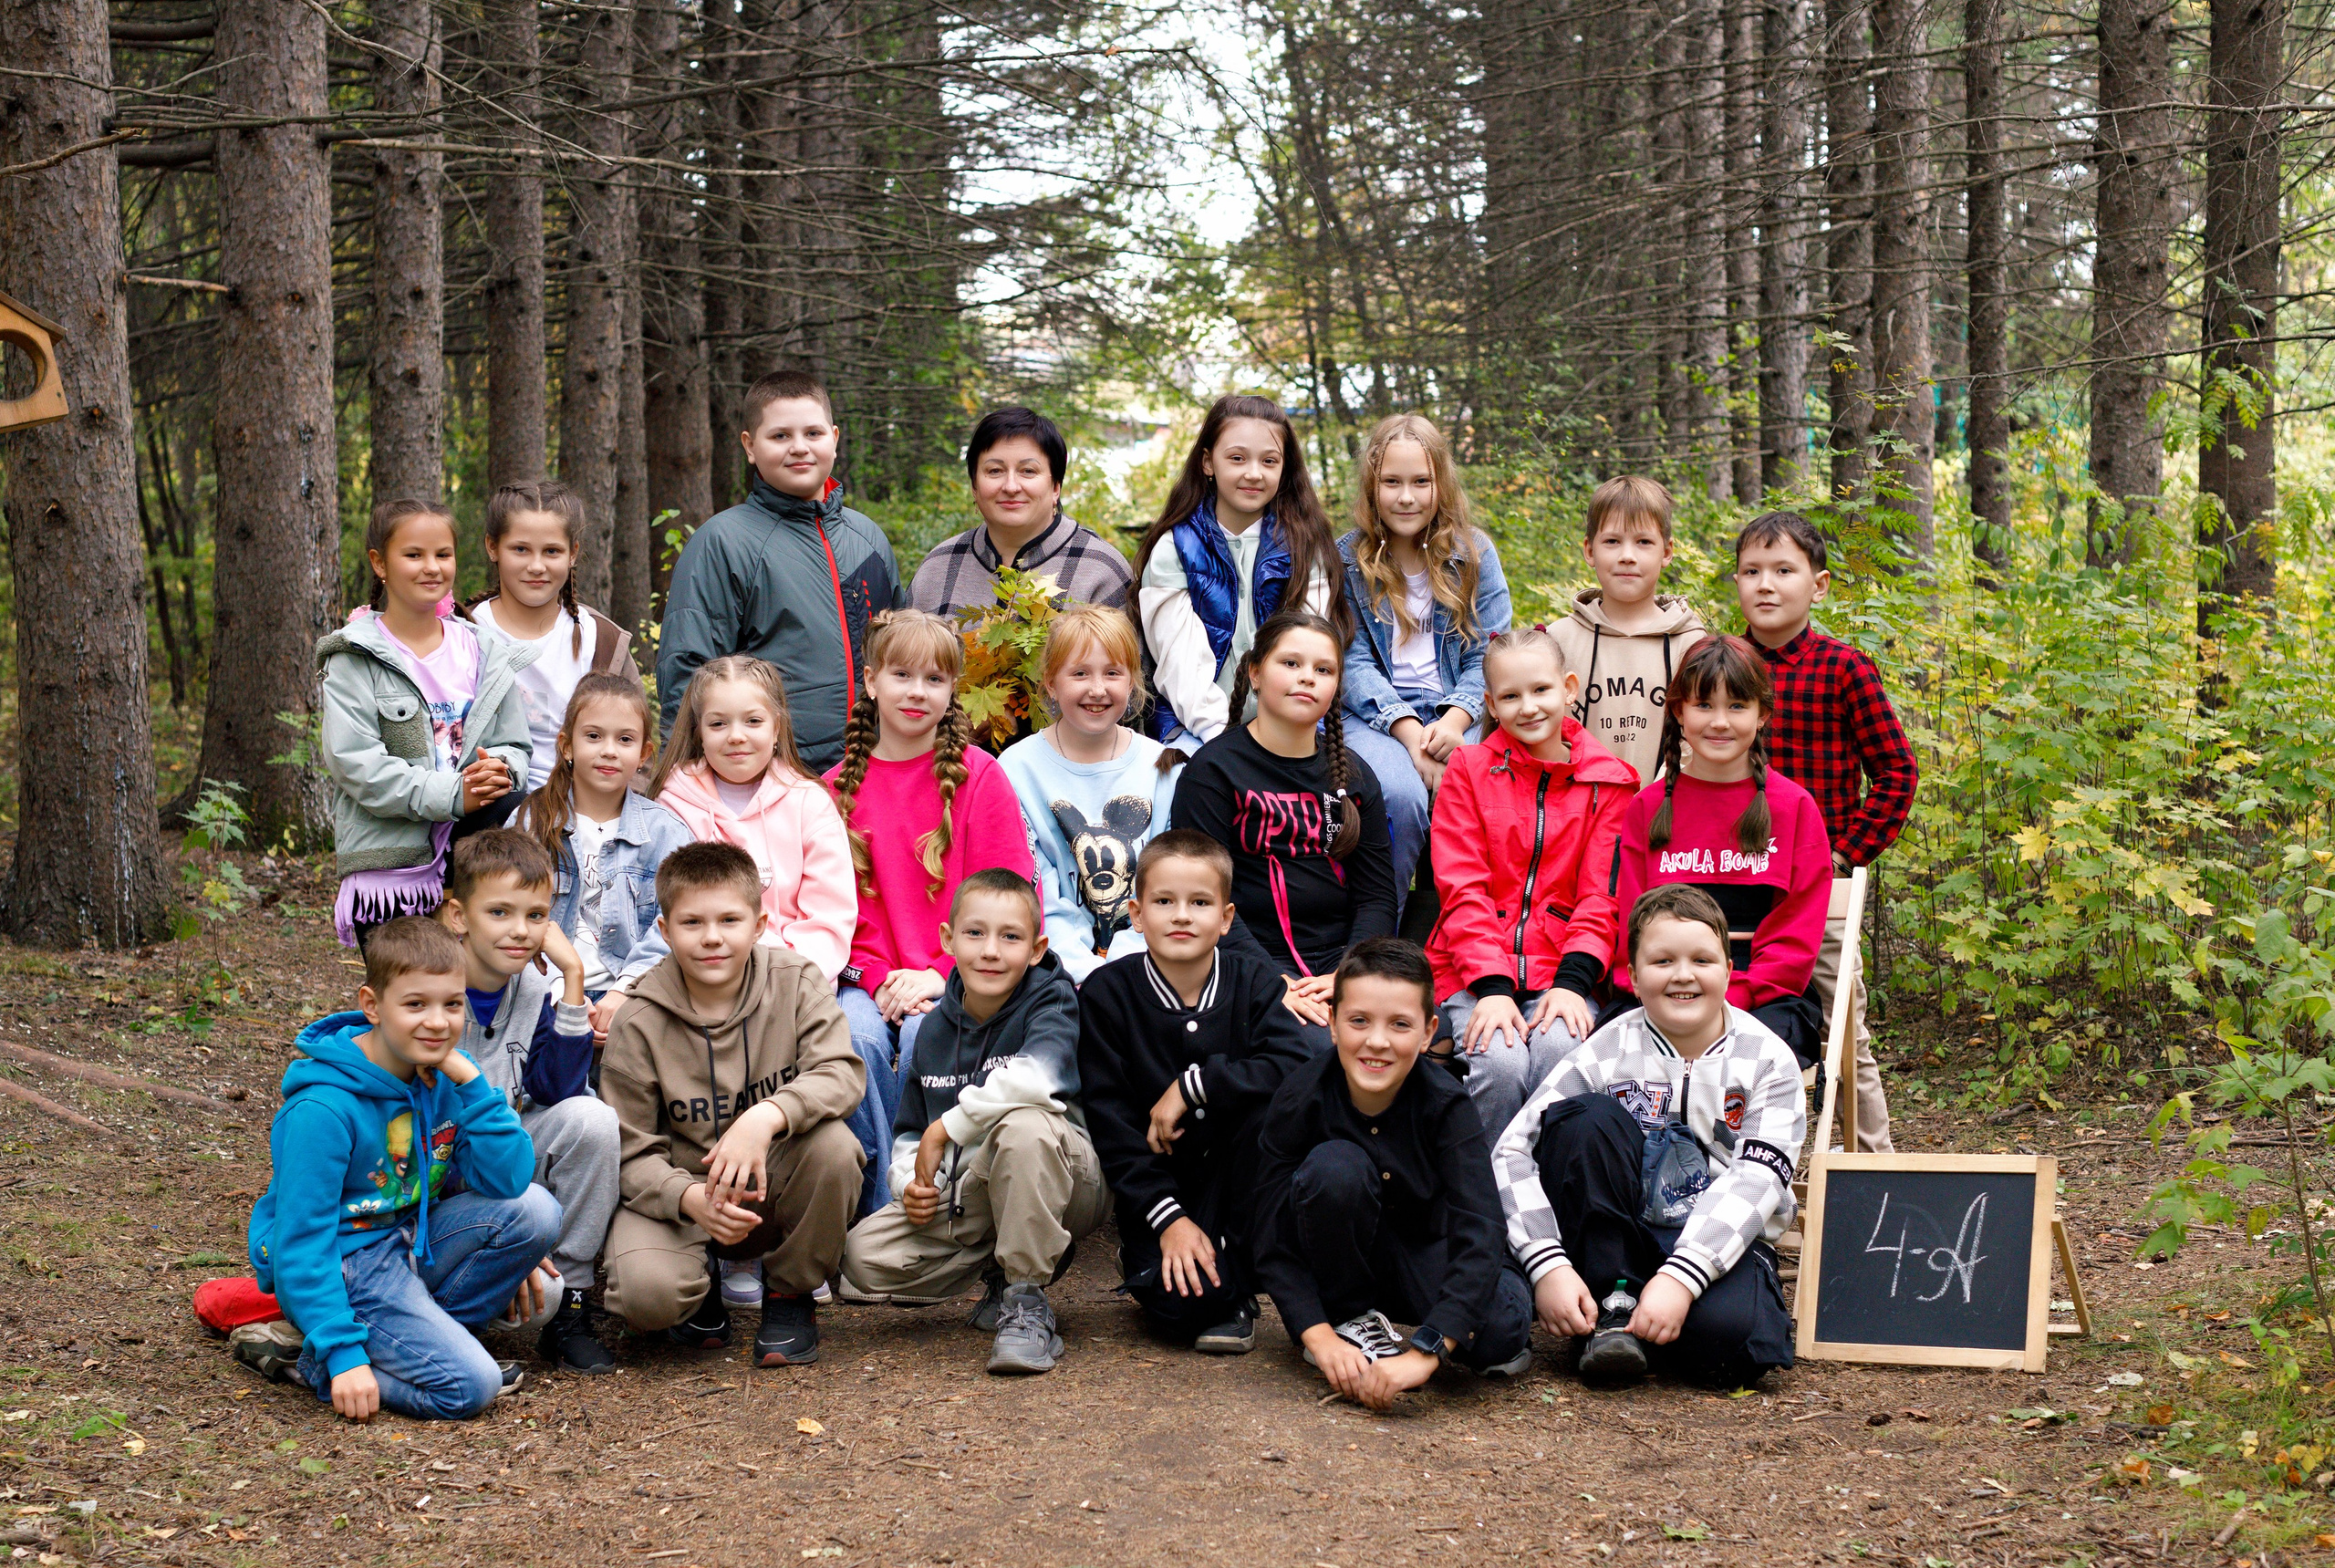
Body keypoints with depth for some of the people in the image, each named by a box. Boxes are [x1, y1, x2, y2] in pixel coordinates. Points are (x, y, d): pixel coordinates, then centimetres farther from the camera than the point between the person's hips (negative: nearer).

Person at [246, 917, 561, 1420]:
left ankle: (428, 1331, -4)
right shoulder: (323, 1109, -23)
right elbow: (301, 1244, -21)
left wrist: (470, 1082, -15)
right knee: (469, 1387, -23)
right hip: (344, 1263, -7)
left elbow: (507, 1179, -9)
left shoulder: (447, 1077, -3)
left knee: (536, 1210, -15)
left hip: (415, 1241, 7)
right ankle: (317, 1359, -3)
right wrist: (342, 1353, -25)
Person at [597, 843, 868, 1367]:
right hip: (678, 1190, -1)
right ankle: (700, 1293, 11)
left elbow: (842, 1074, -21)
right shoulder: (639, 1023, -11)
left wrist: (766, 1117, -41)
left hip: (775, 1186, 2)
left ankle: (790, 1292, -4)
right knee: (646, 1293, -31)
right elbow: (633, 1152, -11)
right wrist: (691, 1197, -34)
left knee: (832, 1141, -32)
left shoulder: (795, 983, -7)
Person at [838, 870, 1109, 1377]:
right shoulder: (936, 1027, 7)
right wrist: (911, 1182, -7)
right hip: (968, 1193, 6)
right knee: (862, 1257, -11)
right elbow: (909, 1130, 17)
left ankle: (1027, 1301, -25)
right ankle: (1002, 1268, 7)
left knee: (1024, 1124, -39)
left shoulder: (1051, 999, -11)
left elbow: (1038, 1077, -34)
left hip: (1064, 1181, -6)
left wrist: (945, 1128, -24)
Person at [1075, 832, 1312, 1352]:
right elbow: (1110, 1122, -10)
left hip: (1235, 1179, 2)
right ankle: (1146, 1264, 12)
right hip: (1155, 1188, -2)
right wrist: (1168, 1218, -18)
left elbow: (1295, 1067, -22)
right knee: (1184, 1303, -28)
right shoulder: (1105, 994, -6)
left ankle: (1237, 1272, -12)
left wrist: (1192, 1086, -23)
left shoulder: (1254, 983, -3)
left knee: (1271, 1106, -29)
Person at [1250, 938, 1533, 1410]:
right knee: (1334, 1166, -32)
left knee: (1502, 1327, -31)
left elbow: (1480, 1236, -33)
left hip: (1420, 1256, 0)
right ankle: (1350, 1319, -10)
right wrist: (1321, 1337, -36)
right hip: (1338, 1259, 1)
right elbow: (1274, 1245, -20)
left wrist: (1424, 1353, -45)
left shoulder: (1447, 1106, -23)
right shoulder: (1300, 1100, -22)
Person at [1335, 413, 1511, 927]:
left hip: (1453, 716, 2)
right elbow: (1353, 662, -2)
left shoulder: (1474, 553, 9)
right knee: (1401, 794, -34)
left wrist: (1455, 720, -15)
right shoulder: (1348, 559, 5)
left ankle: (1429, 933, -12)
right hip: (1373, 717, -1)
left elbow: (1489, 655, 4)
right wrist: (1405, 727, -17)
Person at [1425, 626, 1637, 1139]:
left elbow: (1602, 896, 4)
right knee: (1501, 1066, -29)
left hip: (1561, 970, 0)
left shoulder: (1609, 782, 10)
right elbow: (1462, 889, 0)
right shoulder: (1468, 771, 8)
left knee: (1561, 1054, -31)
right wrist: (1491, 985, -14)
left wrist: (1572, 981, -13)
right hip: (1474, 971, 0)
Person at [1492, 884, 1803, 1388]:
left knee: (1731, 1335, -36)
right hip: (1617, 1239, 1)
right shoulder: (1608, 1051, -3)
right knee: (1591, 1119, -24)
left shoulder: (1768, 1060, -2)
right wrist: (1548, 1266, -26)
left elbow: (1755, 1182, -15)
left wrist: (1680, 1278, -29)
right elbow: (1512, 1151, -11)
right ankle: (1612, 1307, -17)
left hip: (1720, 1243, -1)